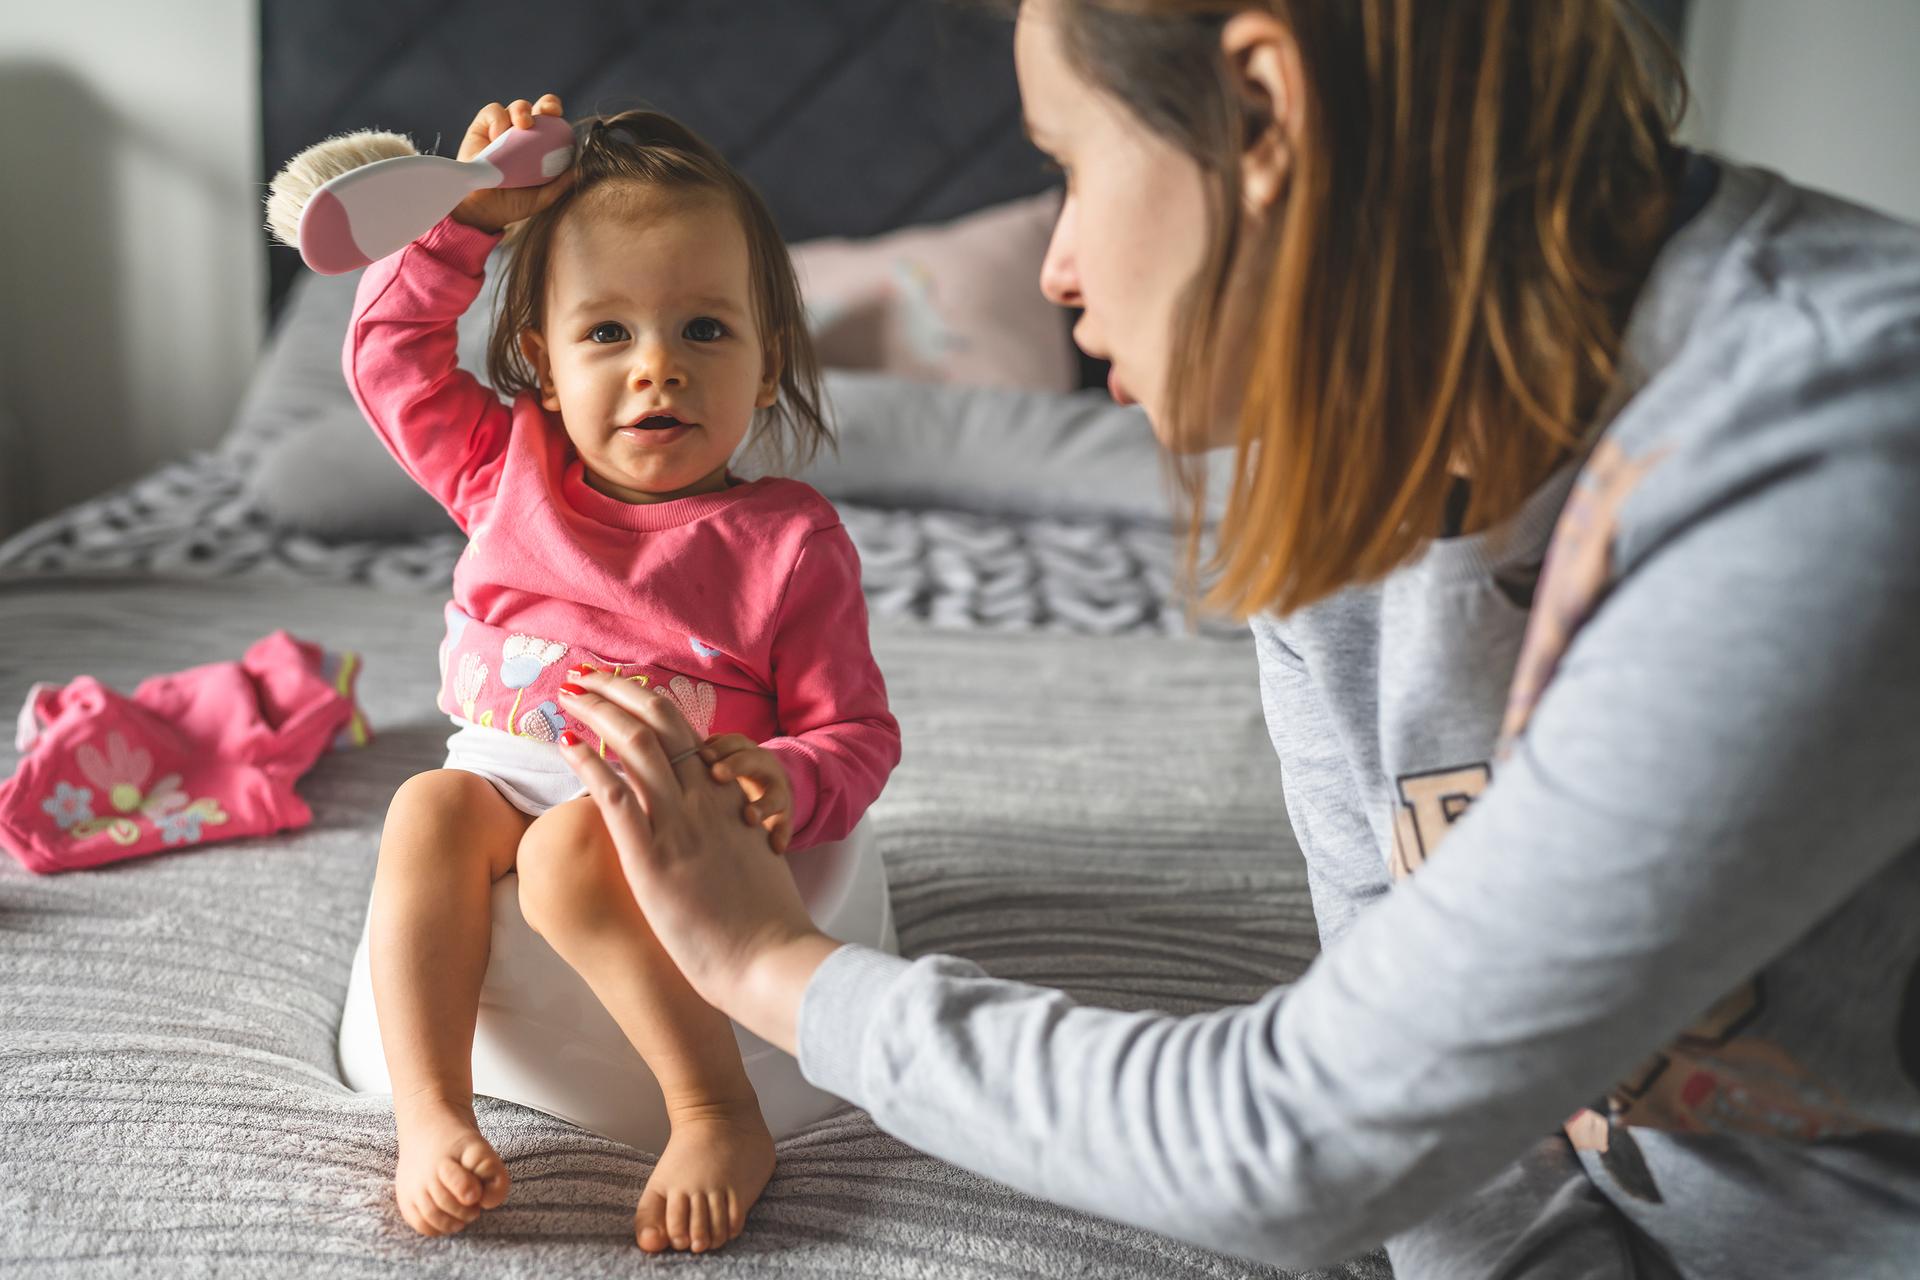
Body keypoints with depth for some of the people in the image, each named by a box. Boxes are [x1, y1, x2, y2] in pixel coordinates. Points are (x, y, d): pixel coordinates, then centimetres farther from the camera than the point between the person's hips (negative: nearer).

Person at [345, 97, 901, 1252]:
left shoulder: (789, 540, -7)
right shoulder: (509, 469, 7)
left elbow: (857, 732, -6)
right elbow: (391, 350, 14)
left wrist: (782, 784, -29)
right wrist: (466, 217, 5)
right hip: (505, 773, 5)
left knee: (570, 848, -34)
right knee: (429, 809, -27)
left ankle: (720, 1116, -27)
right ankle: (432, 1115, -27)